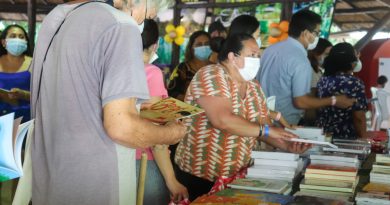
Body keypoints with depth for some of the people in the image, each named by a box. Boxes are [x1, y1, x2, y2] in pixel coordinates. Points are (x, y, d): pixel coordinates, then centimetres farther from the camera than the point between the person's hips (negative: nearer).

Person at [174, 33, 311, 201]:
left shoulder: (253, 87, 9)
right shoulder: (212, 75, -15)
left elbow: (263, 126, 9)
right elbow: (222, 120, -28)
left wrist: (287, 145, -9)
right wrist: (266, 130, -22)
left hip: (236, 176, 7)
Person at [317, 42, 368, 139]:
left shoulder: (323, 80, 2)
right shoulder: (355, 83, -17)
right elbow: (359, 118, -17)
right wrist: (363, 139, -8)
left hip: (323, 134, 6)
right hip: (346, 137, -6)